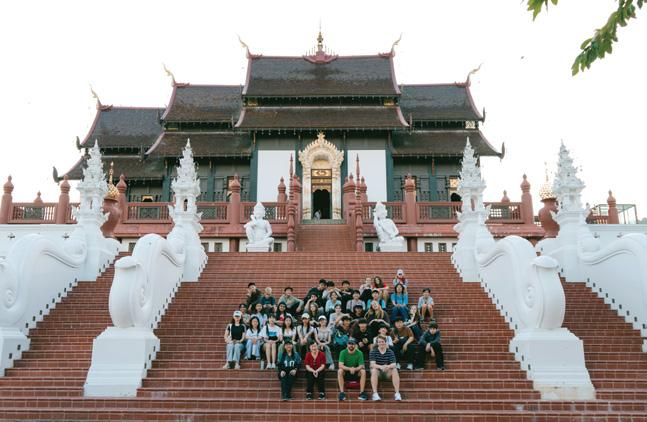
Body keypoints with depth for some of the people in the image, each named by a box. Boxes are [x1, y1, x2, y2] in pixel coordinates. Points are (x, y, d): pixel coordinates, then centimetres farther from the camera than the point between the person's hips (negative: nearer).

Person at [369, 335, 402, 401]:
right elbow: (372, 364, -20)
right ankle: (375, 394, -38)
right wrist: (381, 367, -41)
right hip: (377, 370, -1)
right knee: (374, 370, -34)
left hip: (387, 371, 2)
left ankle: (397, 393, -29)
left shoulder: (390, 352, -2)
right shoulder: (373, 352, -8)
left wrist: (388, 366, -38)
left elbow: (393, 364, -13)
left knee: (395, 370, -27)